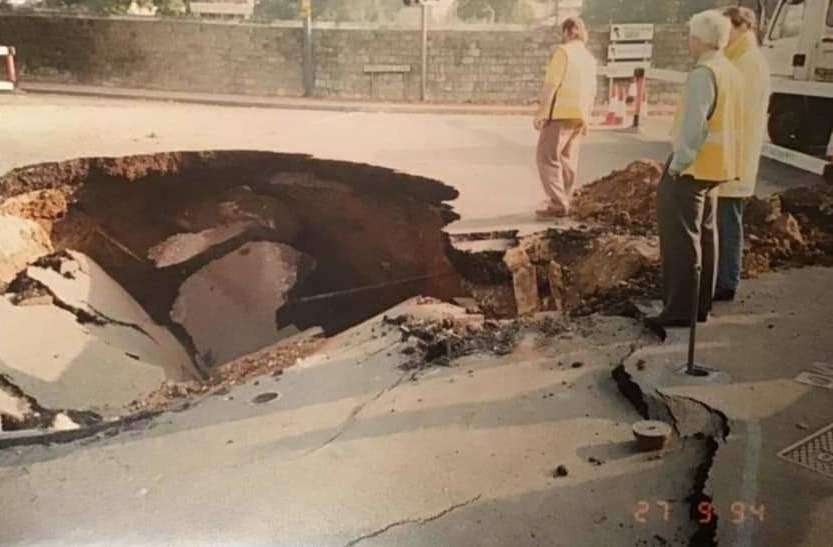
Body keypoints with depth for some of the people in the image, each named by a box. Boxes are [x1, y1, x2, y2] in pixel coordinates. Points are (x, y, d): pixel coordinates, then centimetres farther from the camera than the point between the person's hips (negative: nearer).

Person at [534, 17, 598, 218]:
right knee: (567, 159, 11)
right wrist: (586, 118, 23)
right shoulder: (589, 58, 17)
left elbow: (551, 84, -14)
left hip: (560, 113, -8)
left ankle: (558, 204, -12)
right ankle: (563, 203, 12)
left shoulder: (563, 51, -6)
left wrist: (541, 112, -14)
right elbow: (591, 93, 18)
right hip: (579, 115, 8)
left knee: (548, 158, -6)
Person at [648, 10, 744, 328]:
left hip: (694, 165, -10)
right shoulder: (732, 73, 11)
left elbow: (694, 126, -24)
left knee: (680, 237, -4)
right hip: (716, 167, 10)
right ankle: (701, 305, 25)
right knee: (705, 234, 16)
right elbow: (730, 121, 15)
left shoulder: (703, 75, -18)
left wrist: (677, 165, -17)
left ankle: (680, 309, -1)